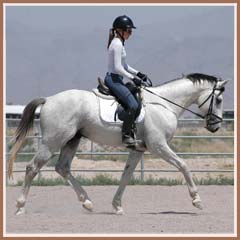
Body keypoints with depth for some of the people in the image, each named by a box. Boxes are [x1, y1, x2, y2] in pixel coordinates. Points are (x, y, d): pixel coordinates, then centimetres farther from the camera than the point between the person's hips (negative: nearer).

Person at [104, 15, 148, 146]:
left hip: (115, 79, 11)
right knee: (133, 105, -22)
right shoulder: (117, 44, -16)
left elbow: (123, 65, 24)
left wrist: (137, 73, 16)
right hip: (114, 79, -11)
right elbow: (118, 68, -21)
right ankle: (126, 135, -23)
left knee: (135, 101, 17)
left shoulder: (118, 43, 16)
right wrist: (132, 78, -16)